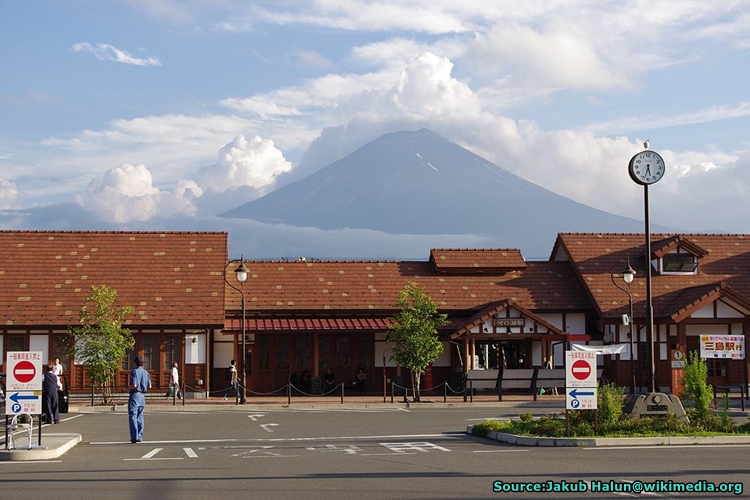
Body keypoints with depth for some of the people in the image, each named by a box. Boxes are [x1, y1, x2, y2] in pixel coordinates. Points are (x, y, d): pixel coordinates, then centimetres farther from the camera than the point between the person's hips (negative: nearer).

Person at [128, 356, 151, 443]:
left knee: (133, 416, -5)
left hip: (135, 395, -6)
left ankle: (134, 436, -13)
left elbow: (134, 385, -19)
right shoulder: (146, 373, 9)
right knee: (140, 417, 13)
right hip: (142, 396, 6)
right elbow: (149, 386, 10)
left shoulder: (134, 371, -10)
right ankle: (140, 437, 12)